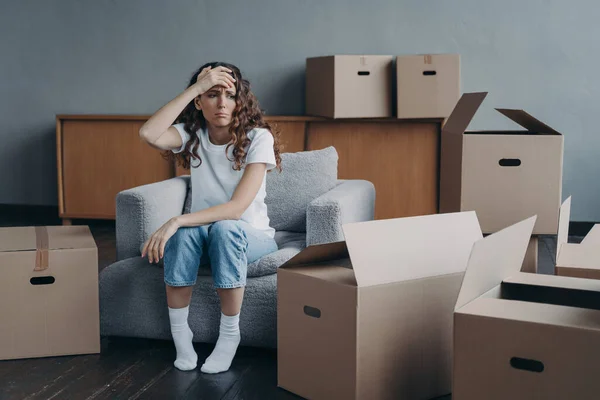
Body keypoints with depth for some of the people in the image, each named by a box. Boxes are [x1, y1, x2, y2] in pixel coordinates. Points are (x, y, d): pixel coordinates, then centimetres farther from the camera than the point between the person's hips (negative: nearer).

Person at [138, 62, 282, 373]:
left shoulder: (258, 137, -16)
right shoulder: (192, 134, -5)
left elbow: (237, 207, -26)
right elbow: (149, 135, -28)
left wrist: (175, 221, -36)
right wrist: (196, 87, -27)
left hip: (250, 236, -2)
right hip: (202, 233, 2)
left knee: (223, 228, -37)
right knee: (185, 232, -33)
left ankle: (229, 335, -22)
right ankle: (180, 333, -18)